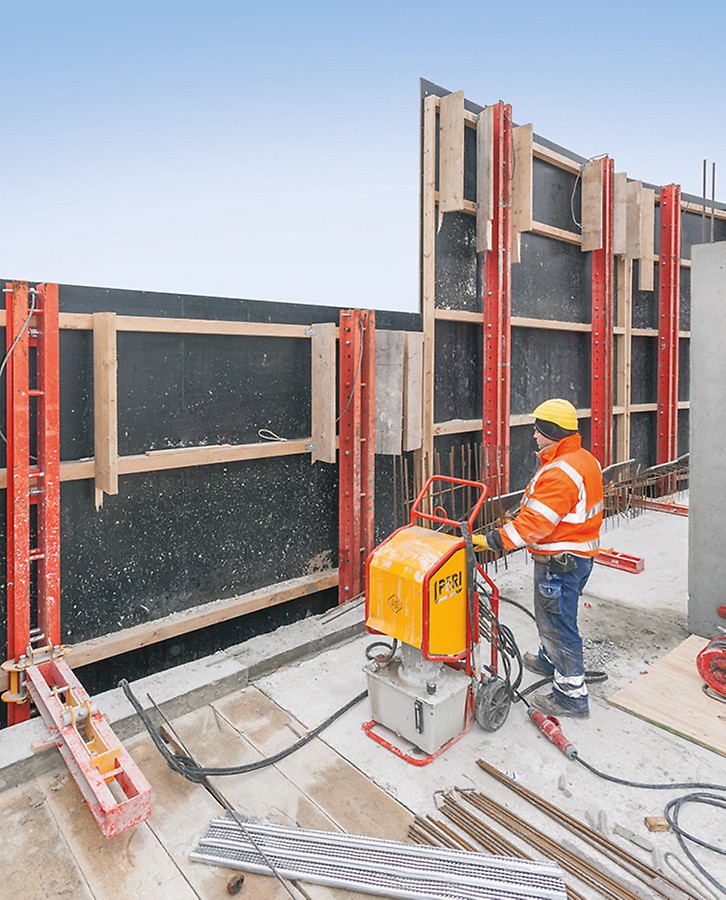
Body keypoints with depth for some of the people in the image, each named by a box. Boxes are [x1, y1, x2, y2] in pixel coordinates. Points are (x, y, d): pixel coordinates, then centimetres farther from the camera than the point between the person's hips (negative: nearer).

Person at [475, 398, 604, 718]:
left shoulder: (560, 472, -26)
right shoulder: (585, 459, 8)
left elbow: (536, 521, -30)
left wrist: (494, 540, -28)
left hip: (560, 562, -11)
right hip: (579, 554, 11)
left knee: (556, 622, 1)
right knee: (551, 615, 27)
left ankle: (571, 694, 13)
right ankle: (549, 659, 49)